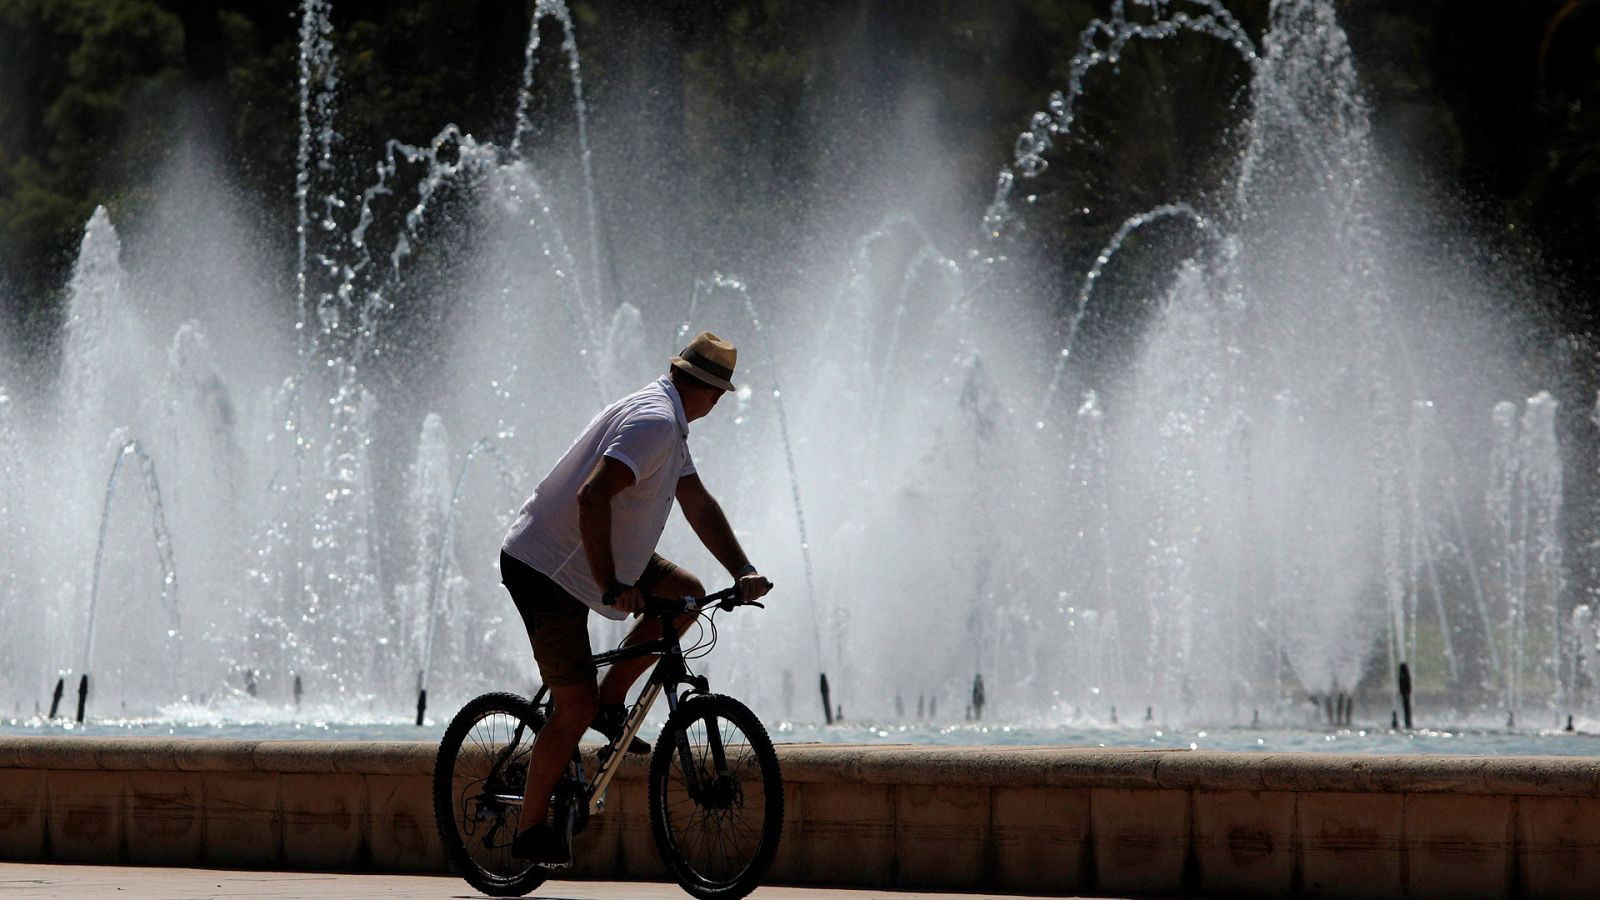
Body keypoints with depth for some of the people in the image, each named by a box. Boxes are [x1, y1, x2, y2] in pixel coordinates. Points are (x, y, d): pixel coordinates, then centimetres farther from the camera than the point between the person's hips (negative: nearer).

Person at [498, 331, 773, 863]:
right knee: (576, 709, -7)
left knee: (685, 594, 8)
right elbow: (592, 497, -33)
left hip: (582, 556, 10)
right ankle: (530, 831, 5)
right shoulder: (654, 421, -22)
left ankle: (610, 701, 11)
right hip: (545, 569, -10)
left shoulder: (666, 423, 11)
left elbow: (698, 504, 14)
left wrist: (742, 572, 4)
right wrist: (611, 587, -33)